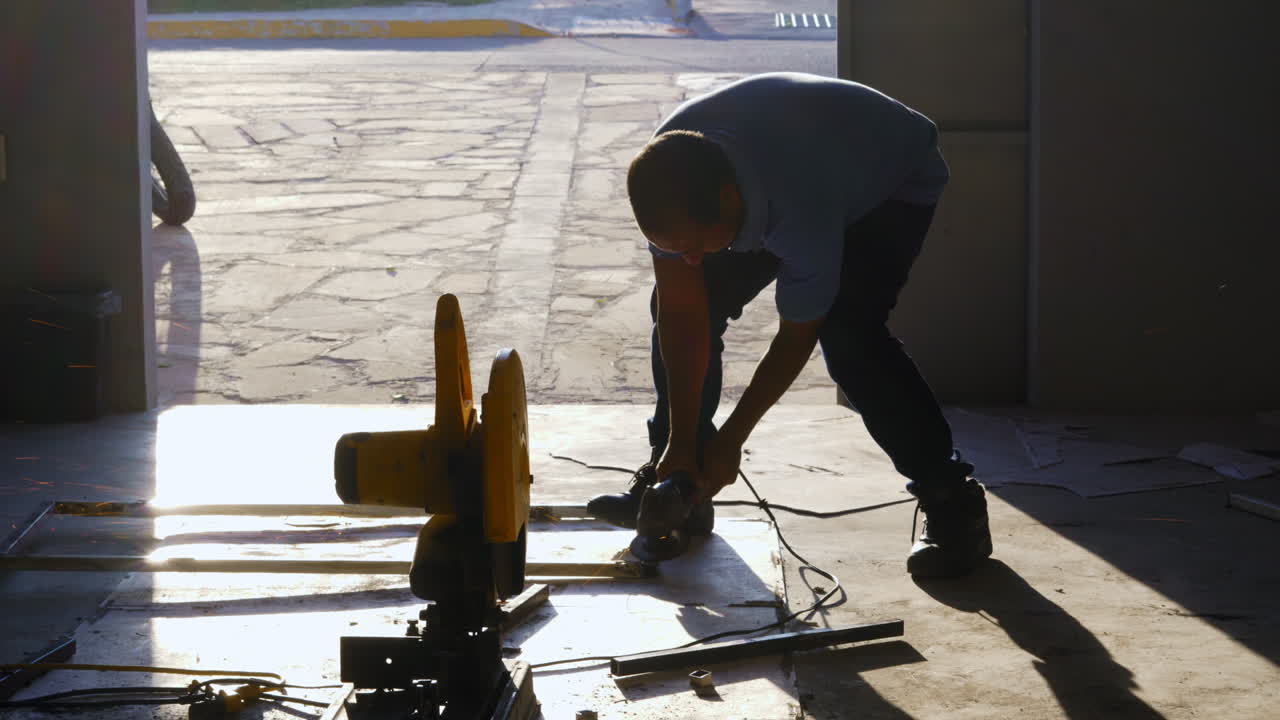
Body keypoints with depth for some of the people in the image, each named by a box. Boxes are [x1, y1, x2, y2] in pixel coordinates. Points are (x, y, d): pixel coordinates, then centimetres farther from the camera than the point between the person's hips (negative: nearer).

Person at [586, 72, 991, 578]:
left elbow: (796, 337, -29)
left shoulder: (803, 214, -46)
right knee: (676, 306, -7)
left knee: (847, 333, -27)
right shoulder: (668, 178, -30)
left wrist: (730, 441, -21)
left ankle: (953, 506, -16)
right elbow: (682, 314, -22)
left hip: (893, 181, -6)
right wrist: (681, 442, -22)